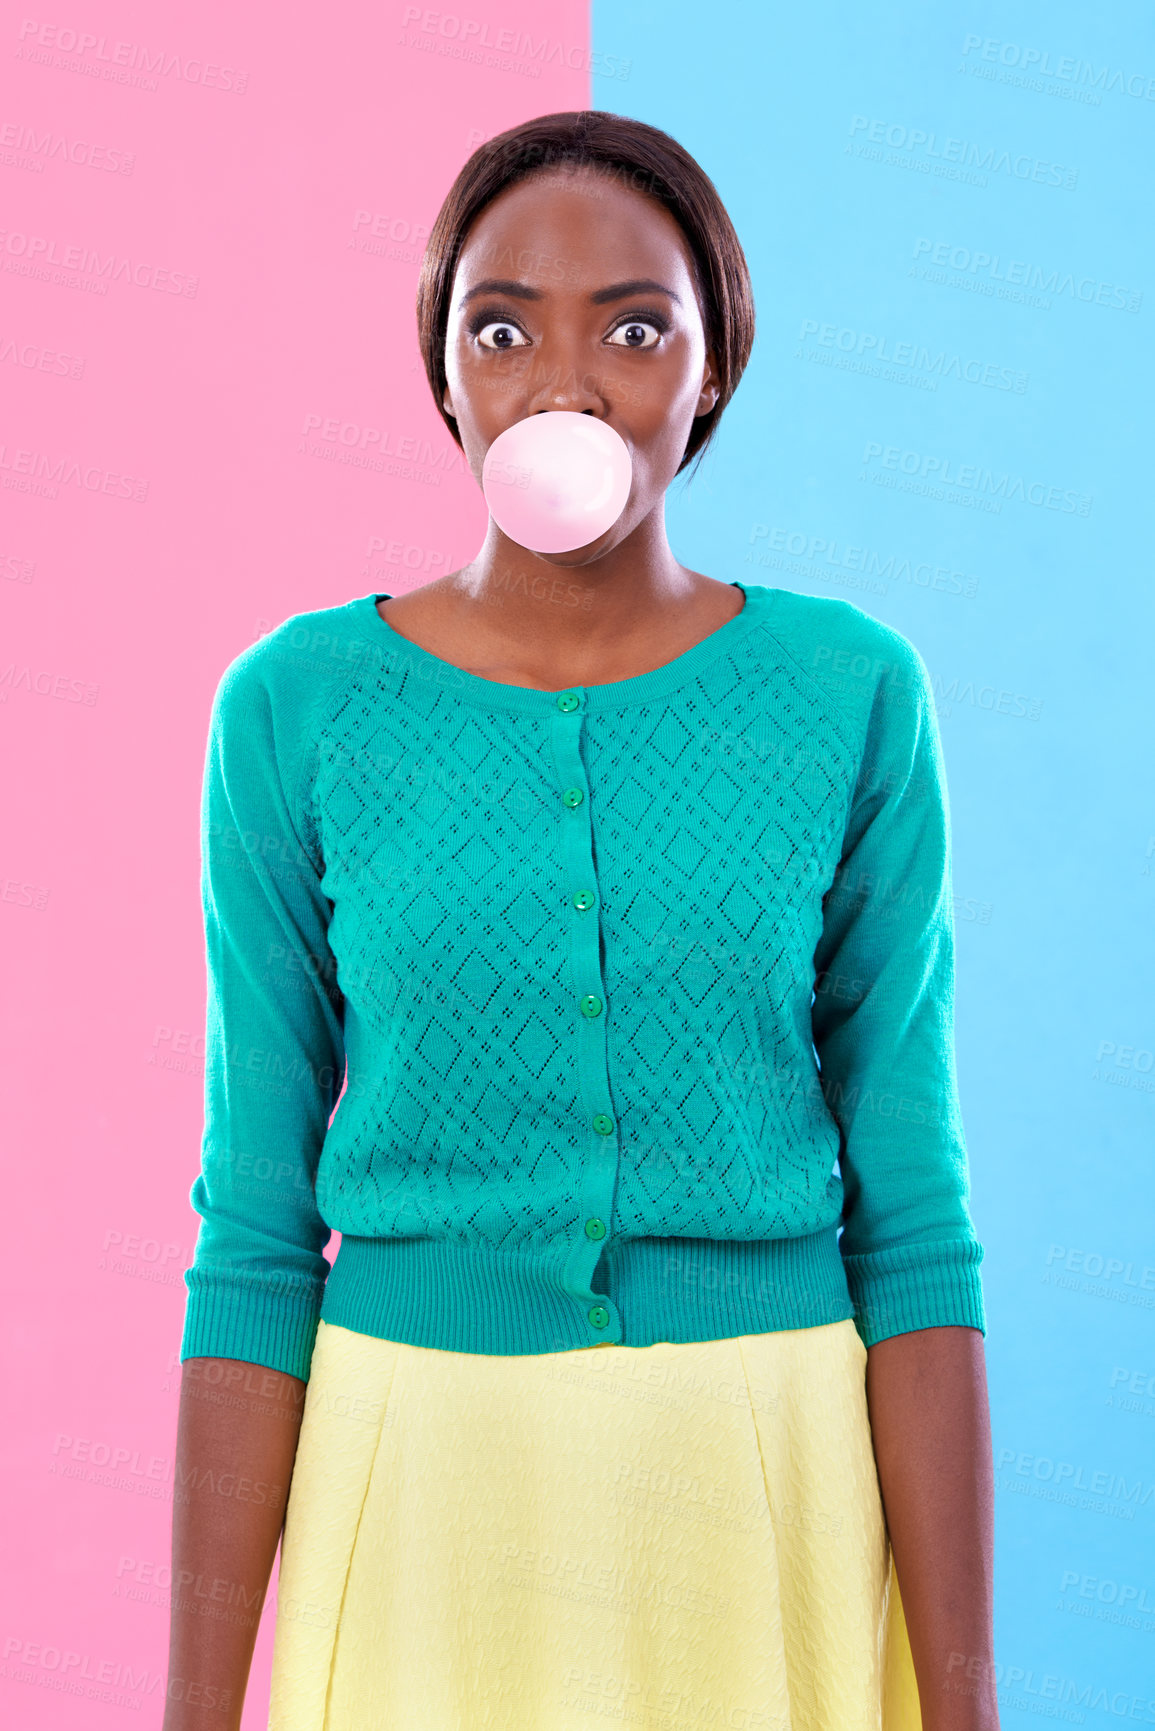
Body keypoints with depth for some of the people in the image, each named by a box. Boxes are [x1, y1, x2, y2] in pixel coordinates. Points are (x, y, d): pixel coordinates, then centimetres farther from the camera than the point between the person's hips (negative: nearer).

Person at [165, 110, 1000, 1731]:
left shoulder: (852, 697, -3)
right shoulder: (297, 710, -4)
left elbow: (910, 1216, -3)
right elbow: (256, 1225, -2)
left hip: (774, 1507, 0)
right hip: (418, 1503, 0)